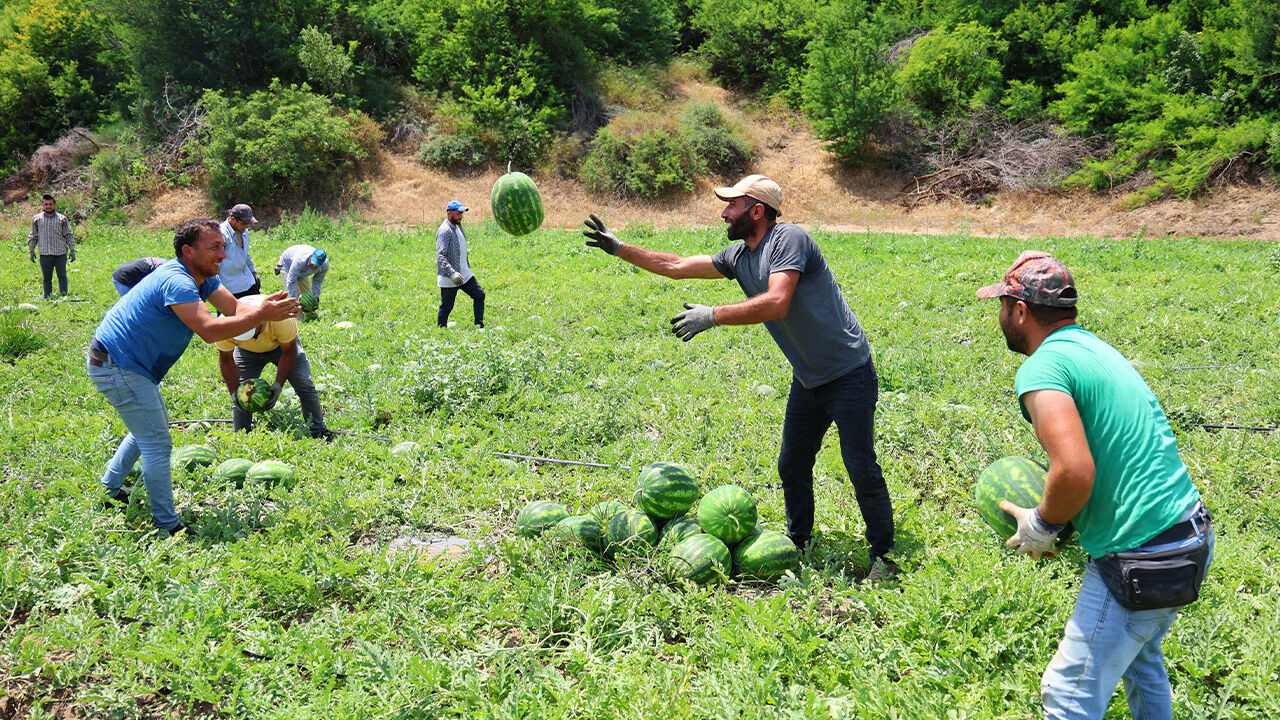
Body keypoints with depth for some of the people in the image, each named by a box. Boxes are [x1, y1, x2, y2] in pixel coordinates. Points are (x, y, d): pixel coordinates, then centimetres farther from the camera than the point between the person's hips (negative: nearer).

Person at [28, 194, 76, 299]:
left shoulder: (62, 219, 5)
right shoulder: (37, 219, 8)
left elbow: (69, 235, 8)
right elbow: (33, 236, 15)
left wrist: (72, 250, 4)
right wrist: (31, 251, 11)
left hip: (60, 253, -1)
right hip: (44, 254, 1)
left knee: (62, 277, 4)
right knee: (46, 278, 6)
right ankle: (47, 298, 12)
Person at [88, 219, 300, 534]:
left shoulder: (204, 277, 4)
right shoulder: (175, 281, -28)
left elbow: (234, 308, -6)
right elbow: (209, 330, -38)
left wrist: (266, 305, -26)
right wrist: (262, 315, -37)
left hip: (129, 365, 11)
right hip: (116, 367, -11)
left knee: (150, 429, 27)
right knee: (157, 444, -8)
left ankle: (110, 489, 39)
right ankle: (168, 526, -1)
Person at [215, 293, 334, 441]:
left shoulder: (281, 318, -41)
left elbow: (288, 353, -23)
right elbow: (226, 359, -17)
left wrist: (278, 385, -27)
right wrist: (234, 393, -20)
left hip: (282, 344, -1)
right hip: (247, 351, 1)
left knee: (305, 385, -12)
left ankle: (318, 432, 3)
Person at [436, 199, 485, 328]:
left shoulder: (458, 226, 13)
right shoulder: (444, 230, -18)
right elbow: (441, 256, -26)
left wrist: (468, 268, 26)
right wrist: (452, 274, -34)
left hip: (464, 274, 9)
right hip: (449, 278, -9)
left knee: (479, 294, 8)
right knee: (446, 307, -1)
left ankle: (479, 325, 13)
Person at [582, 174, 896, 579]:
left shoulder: (789, 239, -19)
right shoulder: (738, 256, 6)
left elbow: (775, 303, -32)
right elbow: (676, 266, 14)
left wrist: (713, 316, -28)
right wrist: (619, 249, 14)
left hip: (849, 376, -8)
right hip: (807, 380, 8)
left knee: (861, 468, -7)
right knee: (792, 467, 11)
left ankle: (883, 556, 8)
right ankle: (799, 545, 27)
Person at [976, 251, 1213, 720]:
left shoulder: (1042, 367, -17)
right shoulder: (1095, 348, 12)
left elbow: (1075, 472, -30)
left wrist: (1041, 525, -12)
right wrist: (1058, 518, 14)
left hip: (1140, 564, -10)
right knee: (1138, 655, 31)